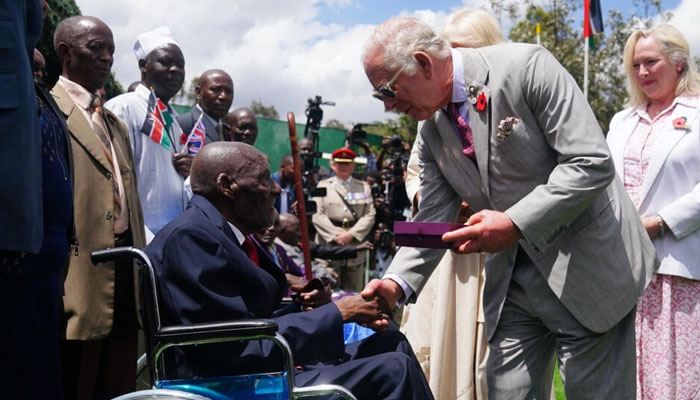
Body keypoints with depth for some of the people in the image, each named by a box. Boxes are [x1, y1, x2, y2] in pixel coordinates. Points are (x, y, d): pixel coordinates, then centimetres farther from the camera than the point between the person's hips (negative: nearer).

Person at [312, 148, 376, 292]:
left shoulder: (364, 187, 14)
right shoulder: (323, 185, 11)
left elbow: (369, 215, 3)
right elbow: (317, 215, 1)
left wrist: (351, 234, -11)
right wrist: (335, 235, -12)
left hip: (355, 246, 2)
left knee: (354, 294, 2)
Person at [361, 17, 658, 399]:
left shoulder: (526, 66, -17)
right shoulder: (430, 130, 3)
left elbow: (592, 163, -21)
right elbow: (432, 217, 5)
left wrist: (516, 223, -27)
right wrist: (396, 283, -11)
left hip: (587, 268, -6)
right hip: (513, 282, 6)